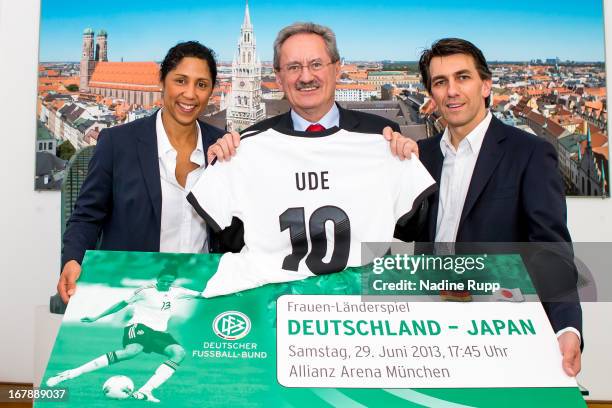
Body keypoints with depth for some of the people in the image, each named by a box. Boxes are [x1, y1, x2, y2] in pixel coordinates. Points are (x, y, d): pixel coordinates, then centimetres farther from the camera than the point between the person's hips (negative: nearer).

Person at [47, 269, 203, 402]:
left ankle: (144, 391, -34)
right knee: (132, 351, -40)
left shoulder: (176, 291, 9)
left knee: (179, 353, -24)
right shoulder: (146, 290, -3)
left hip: (159, 332, 6)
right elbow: (123, 303, 4)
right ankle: (70, 374, -35)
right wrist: (96, 317, 7)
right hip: (139, 325, -5)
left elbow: (201, 295, 19)